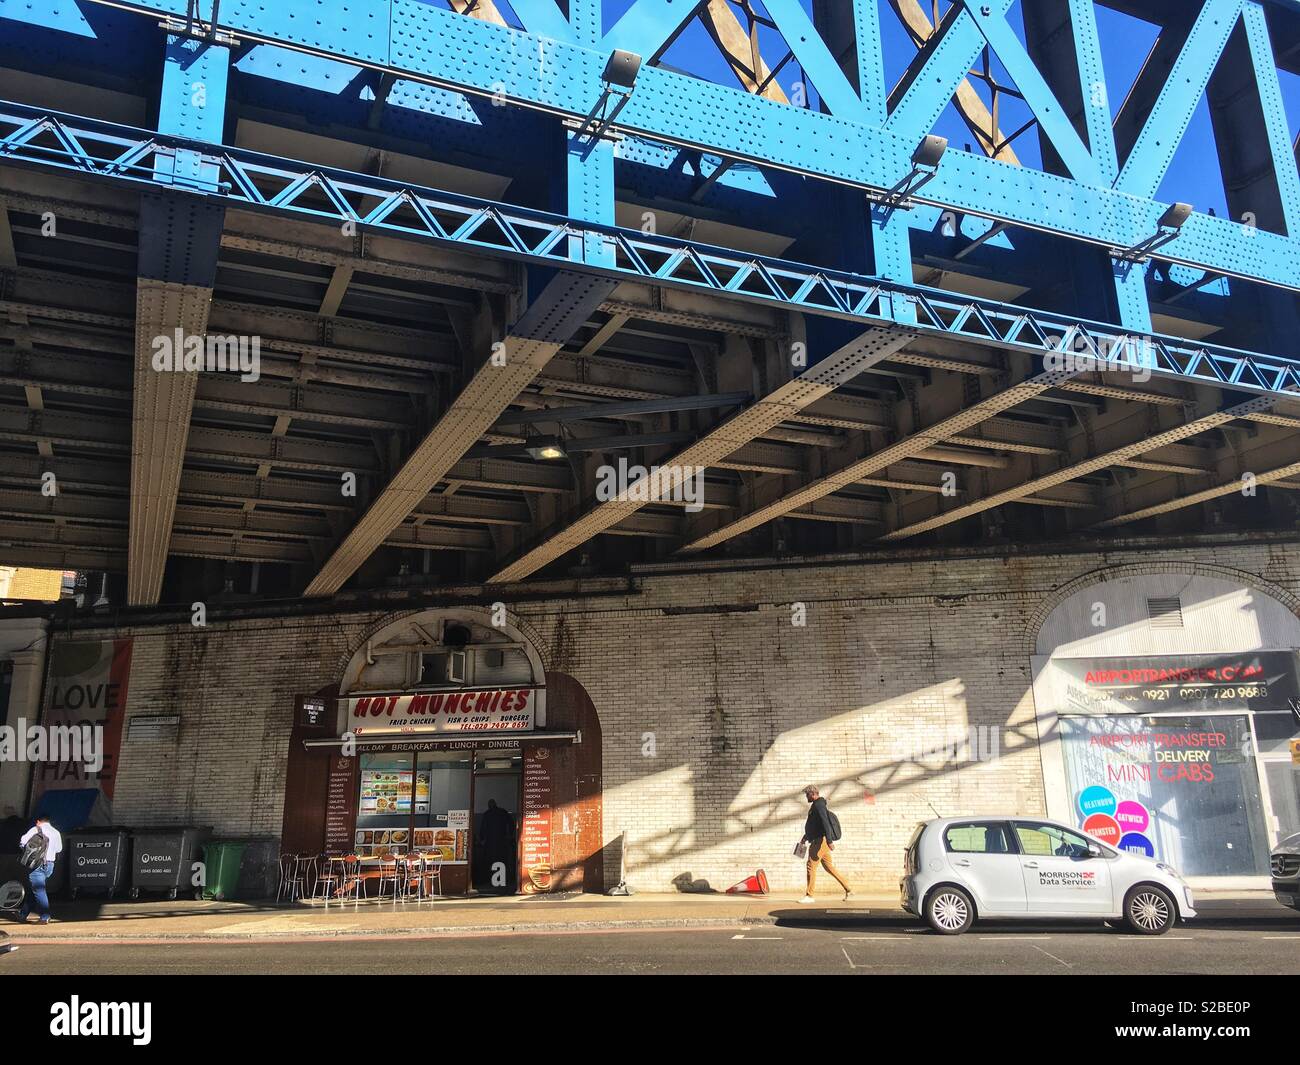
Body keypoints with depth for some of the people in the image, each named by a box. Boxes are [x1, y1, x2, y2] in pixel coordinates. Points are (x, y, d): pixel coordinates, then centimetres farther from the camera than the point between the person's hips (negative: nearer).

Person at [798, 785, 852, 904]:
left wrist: (829, 841, -31)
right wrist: (805, 837, 33)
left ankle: (810, 895, -2)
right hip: (819, 841, 10)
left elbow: (825, 823, -24)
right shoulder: (816, 805, 18)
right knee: (828, 867, 12)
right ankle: (848, 890, 13)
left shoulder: (818, 805, -14)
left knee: (811, 865, -7)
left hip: (820, 841, -10)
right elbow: (813, 824, 30)